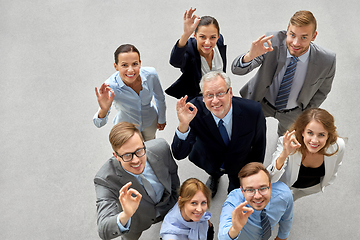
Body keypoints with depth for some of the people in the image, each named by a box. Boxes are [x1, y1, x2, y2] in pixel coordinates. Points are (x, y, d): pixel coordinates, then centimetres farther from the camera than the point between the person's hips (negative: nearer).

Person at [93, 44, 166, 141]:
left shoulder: (150, 74, -31)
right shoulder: (110, 86, -37)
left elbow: (160, 97, -9)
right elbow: (99, 124, -38)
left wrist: (162, 119, 7)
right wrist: (103, 110, -61)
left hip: (150, 122, 2)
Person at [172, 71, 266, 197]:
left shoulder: (253, 110, -34)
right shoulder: (194, 110, -34)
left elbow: (259, 145, -14)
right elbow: (179, 154, -35)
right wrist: (183, 124, -52)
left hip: (240, 164, 1)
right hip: (209, 161, 0)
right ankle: (214, 175, 32)